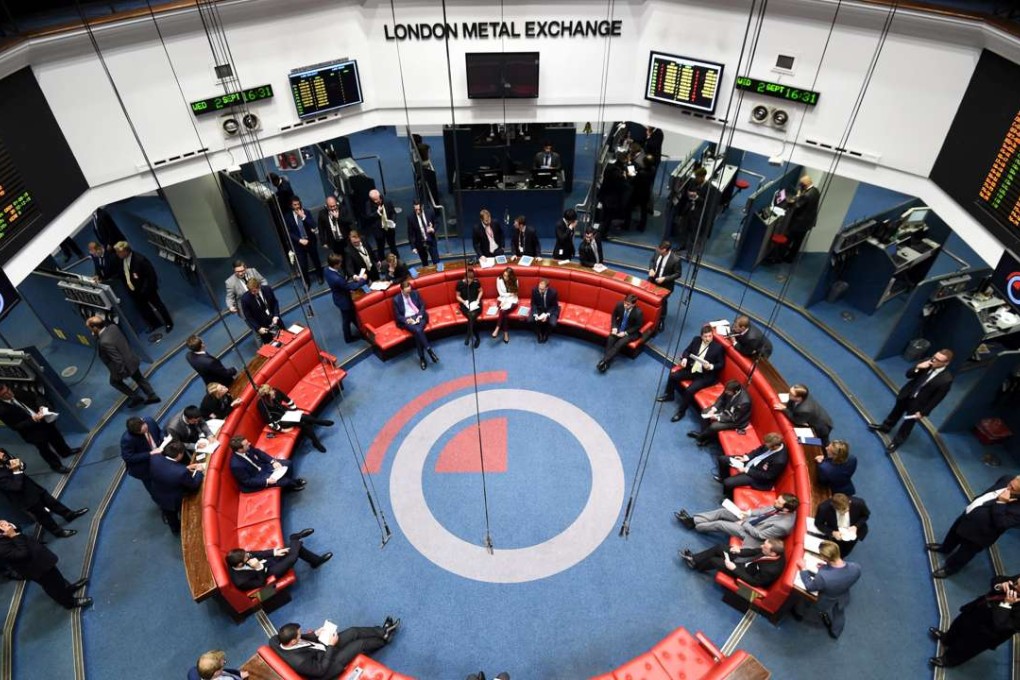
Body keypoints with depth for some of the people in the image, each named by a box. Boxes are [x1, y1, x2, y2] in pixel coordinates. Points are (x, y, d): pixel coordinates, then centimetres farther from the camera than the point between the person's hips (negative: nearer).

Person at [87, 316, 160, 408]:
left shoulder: (105, 342, -37)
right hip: (131, 359, 7)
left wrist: (122, 373, -17)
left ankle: (136, 398, 30)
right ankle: (152, 396, 38)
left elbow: (117, 360, -31)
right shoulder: (112, 326, -14)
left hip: (124, 365, -7)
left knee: (115, 381, 24)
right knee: (139, 378, 25)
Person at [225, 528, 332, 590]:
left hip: (267, 560, 6)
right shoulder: (240, 581, -31)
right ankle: (295, 539, 3)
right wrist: (259, 568, -37)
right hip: (268, 572, -6)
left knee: (297, 547, -2)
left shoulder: (236, 558, -15)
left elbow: (257, 553, -1)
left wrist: (274, 552, -7)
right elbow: (261, 583, -21)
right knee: (292, 557, -26)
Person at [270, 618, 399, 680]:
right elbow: (321, 669, -26)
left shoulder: (275, 640, -21)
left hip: (319, 649, 7)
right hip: (325, 662, -7)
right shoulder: (300, 661, -42)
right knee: (360, 643, 2)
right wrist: (331, 646, -21)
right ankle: (384, 639, 32)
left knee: (353, 632, 7)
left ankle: (382, 631, 30)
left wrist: (314, 634, -8)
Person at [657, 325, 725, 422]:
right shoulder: (696, 340, -1)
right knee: (673, 376, -6)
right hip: (692, 369, 6)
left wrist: (711, 366, -26)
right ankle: (669, 394, 23)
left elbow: (721, 364, -8)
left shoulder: (718, 347, -13)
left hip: (706, 375, -6)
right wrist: (684, 359, -10)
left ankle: (681, 411, -3)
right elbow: (687, 350, 11)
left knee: (690, 390, -25)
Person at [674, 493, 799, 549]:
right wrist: (749, 513, -3)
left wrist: (743, 523, -15)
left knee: (719, 524, -10)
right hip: (750, 519, 7)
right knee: (722, 511, -2)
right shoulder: (781, 507, -14)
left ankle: (693, 525, 11)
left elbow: (760, 535, -24)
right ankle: (694, 520, 5)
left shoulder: (783, 525, -35)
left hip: (749, 533, -7)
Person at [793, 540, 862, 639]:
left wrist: (803, 569, -11)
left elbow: (810, 587, -23)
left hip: (825, 603, -3)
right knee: (838, 614, 37)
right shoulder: (856, 568, -34)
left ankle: (798, 614, 55)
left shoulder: (823, 576, -47)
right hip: (842, 600, 3)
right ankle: (835, 632, 68)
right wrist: (827, 567, -8)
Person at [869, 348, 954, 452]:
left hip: (918, 404, -4)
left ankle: (897, 441, 41)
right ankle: (885, 426, 55)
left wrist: (923, 412, -14)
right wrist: (917, 368, -29)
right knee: (896, 412, 29)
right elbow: (908, 375, -9)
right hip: (906, 394, 4)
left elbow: (937, 398, -19)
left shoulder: (946, 379, -29)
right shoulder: (927, 362, -17)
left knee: (908, 424, 18)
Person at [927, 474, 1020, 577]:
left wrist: (1000, 503, -39)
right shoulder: (1007, 480, -13)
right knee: (954, 533, 33)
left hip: (979, 533, -7)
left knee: (964, 552, 18)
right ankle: (945, 548, 64)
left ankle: (949, 568, 46)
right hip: (968, 515, 8)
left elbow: (1000, 524, -35)